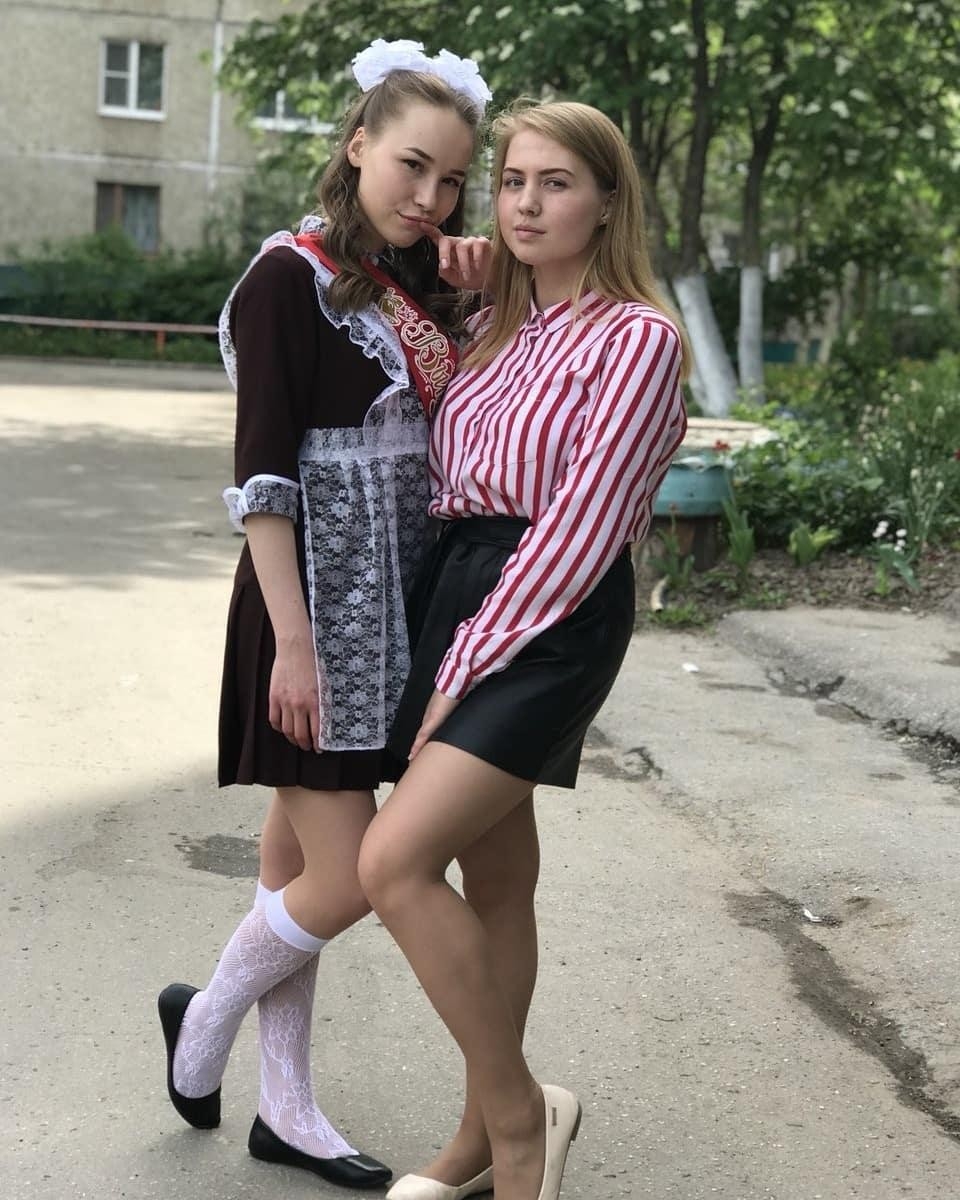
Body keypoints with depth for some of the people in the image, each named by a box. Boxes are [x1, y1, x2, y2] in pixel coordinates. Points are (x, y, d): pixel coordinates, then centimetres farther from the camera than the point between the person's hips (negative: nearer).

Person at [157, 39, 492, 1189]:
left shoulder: (415, 286, 11)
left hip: (392, 604, 7)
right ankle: (204, 1018, 22)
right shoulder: (290, 276, -11)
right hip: (314, 603, -7)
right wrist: (293, 640, -19)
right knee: (348, 878, -5)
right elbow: (262, 475, -15)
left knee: (299, 854, 13)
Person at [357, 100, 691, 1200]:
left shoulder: (637, 337, -9)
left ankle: (518, 1111, 1)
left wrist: (468, 665, -15)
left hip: (555, 616, -7)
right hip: (453, 585, 7)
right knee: (492, 873, 13)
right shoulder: (491, 327, 14)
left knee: (395, 863, -17)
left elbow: (581, 527, -16)